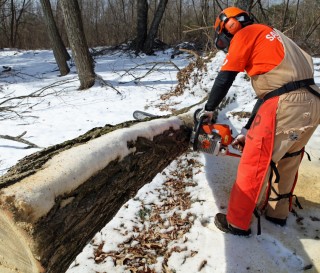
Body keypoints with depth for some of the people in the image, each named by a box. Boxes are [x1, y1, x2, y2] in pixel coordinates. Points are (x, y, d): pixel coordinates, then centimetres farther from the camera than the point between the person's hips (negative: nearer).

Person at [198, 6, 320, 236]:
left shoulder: (245, 34, 5)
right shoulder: (268, 39, 30)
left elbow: (224, 78, 2)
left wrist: (208, 109, 19)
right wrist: (248, 131, 26)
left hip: (285, 106, -9)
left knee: (254, 165, 1)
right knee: (287, 162, 23)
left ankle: (237, 223, 14)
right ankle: (278, 212, 39)